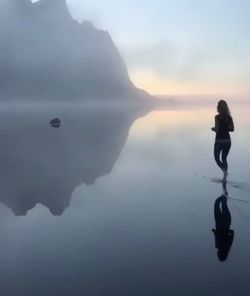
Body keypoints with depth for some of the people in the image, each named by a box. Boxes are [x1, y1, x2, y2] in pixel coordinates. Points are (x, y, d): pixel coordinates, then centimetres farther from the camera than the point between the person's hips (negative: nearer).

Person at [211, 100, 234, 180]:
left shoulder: (217, 117, -12)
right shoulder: (229, 117, 3)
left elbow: (216, 129, -18)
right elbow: (232, 129, 4)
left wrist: (213, 129, 3)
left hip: (219, 140, -5)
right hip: (227, 140, 5)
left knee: (217, 158, 12)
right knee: (224, 158, 16)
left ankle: (225, 170, -11)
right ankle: (225, 176, 14)